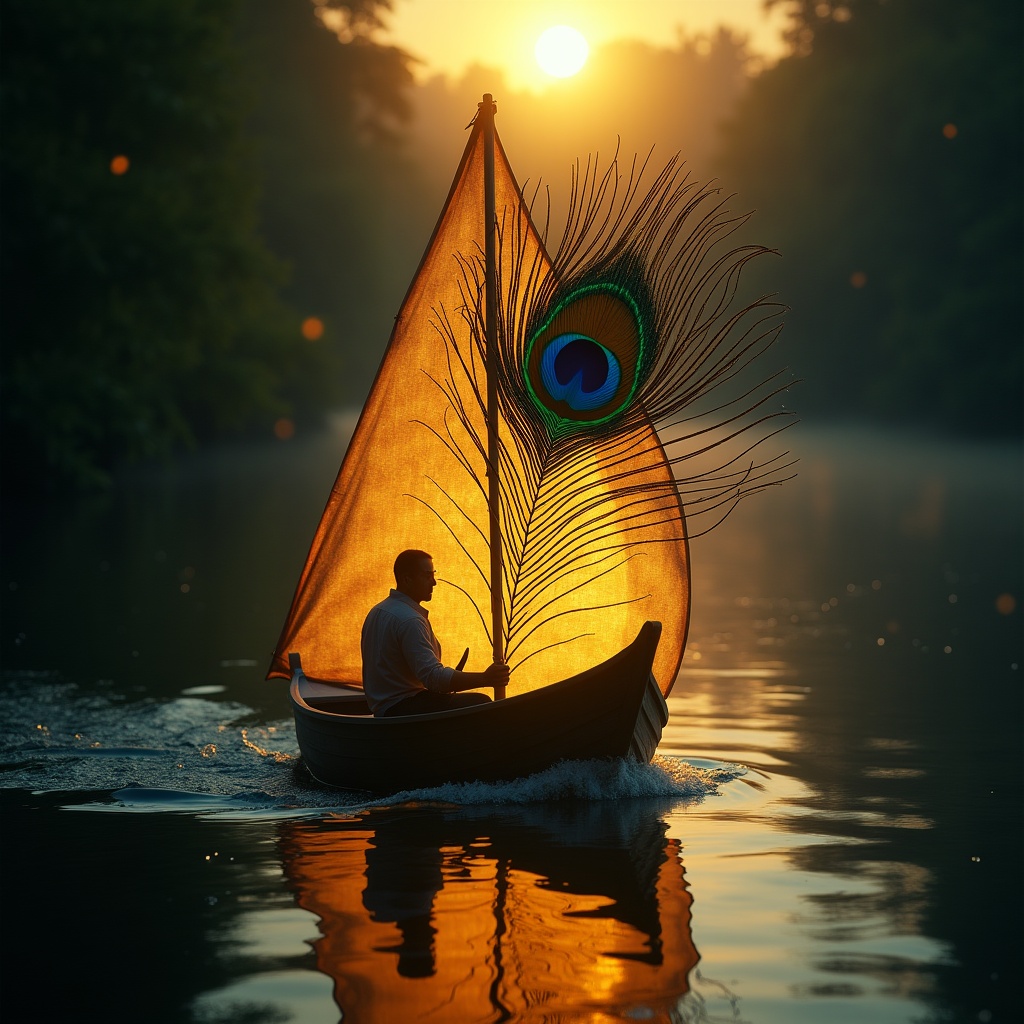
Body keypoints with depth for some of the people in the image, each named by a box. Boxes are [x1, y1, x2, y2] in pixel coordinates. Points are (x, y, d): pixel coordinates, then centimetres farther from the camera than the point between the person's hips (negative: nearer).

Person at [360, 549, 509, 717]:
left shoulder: (377, 612, 14)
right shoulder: (409, 620, -20)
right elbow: (433, 677, -27)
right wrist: (485, 678, -29)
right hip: (402, 708, -11)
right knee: (480, 704, -19)